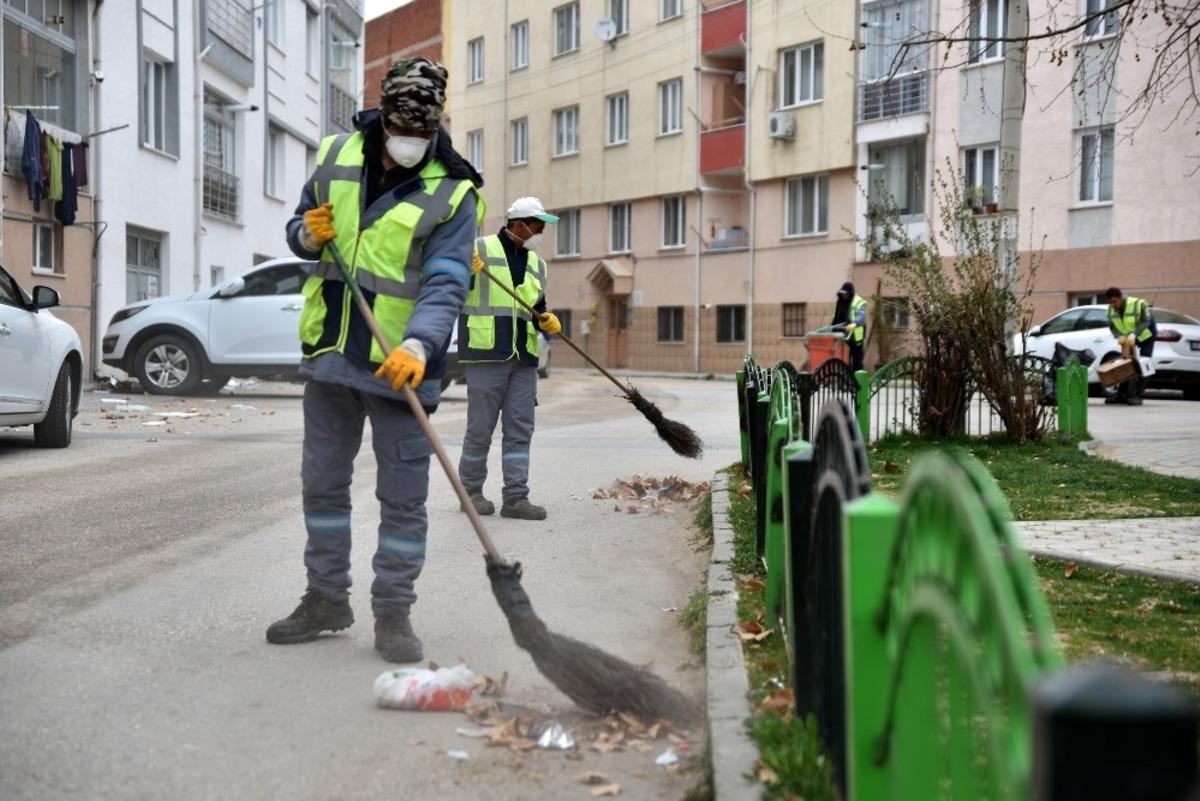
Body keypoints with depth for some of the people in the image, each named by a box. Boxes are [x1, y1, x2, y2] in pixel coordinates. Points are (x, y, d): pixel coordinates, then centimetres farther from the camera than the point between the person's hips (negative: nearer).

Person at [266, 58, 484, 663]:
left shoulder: (452, 194, -10)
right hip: (330, 353, 5)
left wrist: (419, 345, -35)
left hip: (401, 364, -4)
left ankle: (393, 614, 14)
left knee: (403, 496, 1)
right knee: (322, 483, 14)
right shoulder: (336, 156, 3)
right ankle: (327, 599, 29)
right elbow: (299, 231, 15)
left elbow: (444, 285, -19)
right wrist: (308, 235, -9)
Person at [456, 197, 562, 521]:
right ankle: (471, 491, 16)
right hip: (486, 354, -6)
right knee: (480, 427, 0)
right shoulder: (479, 249, -2)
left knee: (520, 430, 3)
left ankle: (516, 497, 6)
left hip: (524, 359, 6)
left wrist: (547, 322, 3)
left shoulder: (537, 264, 18)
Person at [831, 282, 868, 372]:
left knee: (857, 360, 0)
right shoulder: (840, 302, 14)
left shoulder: (859, 302, -8)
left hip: (856, 336, -7)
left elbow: (861, 316, -26)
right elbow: (836, 318, 24)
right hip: (843, 336, 7)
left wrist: (854, 324, -45)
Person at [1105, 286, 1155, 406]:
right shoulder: (1111, 309, -13)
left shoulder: (1138, 304, -30)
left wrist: (1134, 334, -43)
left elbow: (1146, 321, -30)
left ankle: (1138, 395, -12)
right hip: (1127, 338, 5)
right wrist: (1119, 336, -31)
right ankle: (1121, 395, 7)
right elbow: (1112, 326, -11)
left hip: (1146, 336, -5)